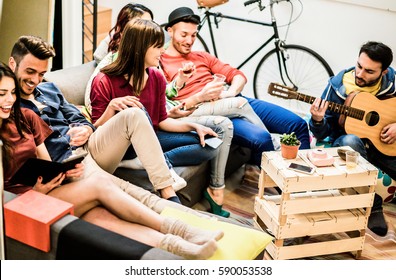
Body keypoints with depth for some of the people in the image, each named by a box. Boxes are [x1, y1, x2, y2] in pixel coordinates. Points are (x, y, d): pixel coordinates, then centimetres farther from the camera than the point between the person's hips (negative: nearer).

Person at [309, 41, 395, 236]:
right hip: (347, 142, -1)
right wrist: (318, 121, -31)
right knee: (351, 141, -39)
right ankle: (373, 206, -22)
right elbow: (322, 134, -8)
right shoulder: (338, 85, -12)